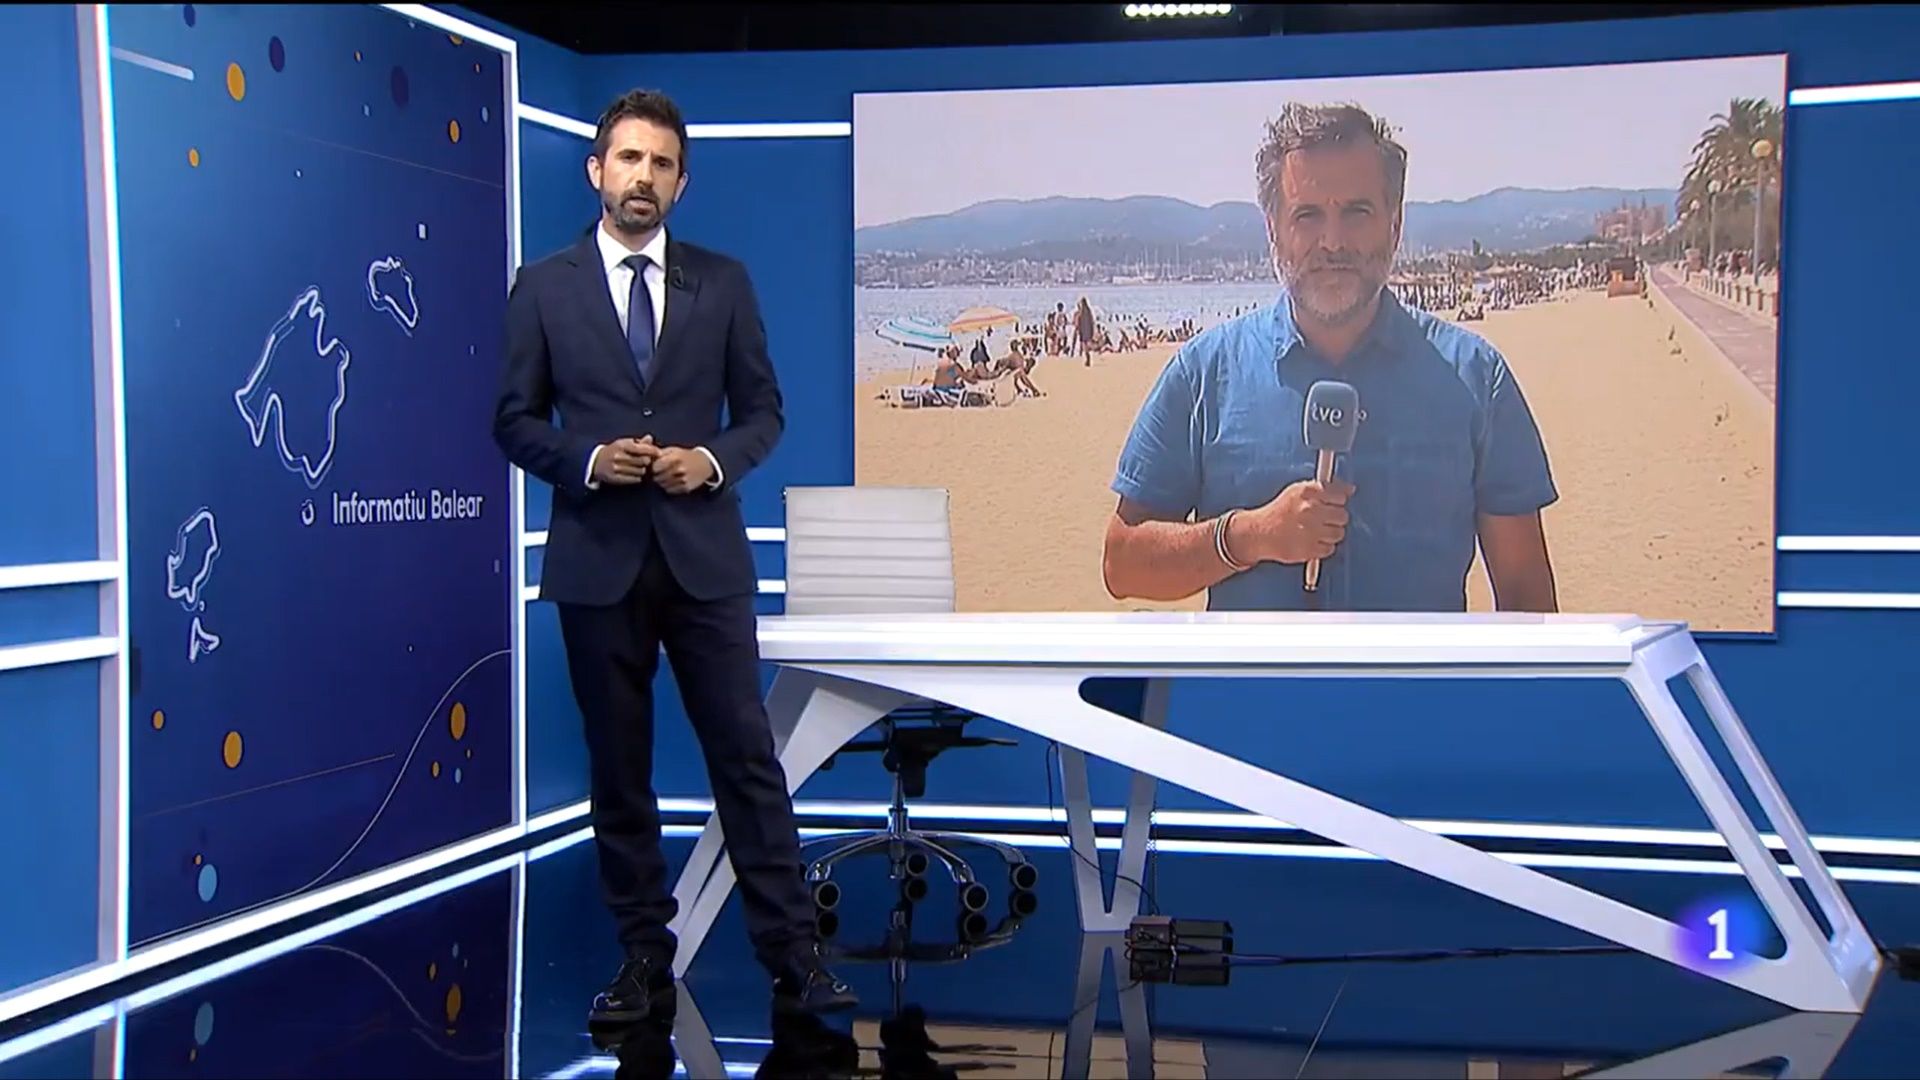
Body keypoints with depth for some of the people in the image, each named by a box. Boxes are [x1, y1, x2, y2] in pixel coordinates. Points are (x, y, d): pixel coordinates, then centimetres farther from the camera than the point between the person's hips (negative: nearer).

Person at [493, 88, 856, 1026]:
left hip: (705, 554, 0)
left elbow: (762, 410, 8)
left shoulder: (723, 282, 7)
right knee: (618, 770, 7)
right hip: (598, 559, 0)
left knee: (747, 757, -1)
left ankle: (792, 957, 4)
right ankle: (644, 958, 18)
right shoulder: (544, 287, 4)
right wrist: (588, 460, -13)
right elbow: (515, 421, 4)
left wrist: (714, 459, -11)